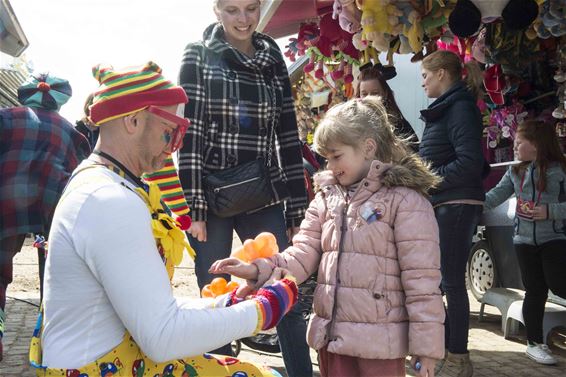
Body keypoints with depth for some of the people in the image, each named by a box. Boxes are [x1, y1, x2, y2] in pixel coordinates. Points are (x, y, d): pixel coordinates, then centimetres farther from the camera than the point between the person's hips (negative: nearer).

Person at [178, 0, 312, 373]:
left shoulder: (273, 59, 9)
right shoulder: (198, 56, 0)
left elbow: (288, 135, 9)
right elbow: (190, 134, -6)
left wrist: (297, 209, 6)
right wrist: (193, 207, -12)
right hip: (212, 197, -2)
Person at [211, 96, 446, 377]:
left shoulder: (404, 199, -11)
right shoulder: (326, 198, 8)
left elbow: (422, 279, -13)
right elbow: (302, 256, 2)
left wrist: (425, 345, -13)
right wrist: (258, 270, -15)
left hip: (380, 341, -5)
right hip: (331, 335, 6)